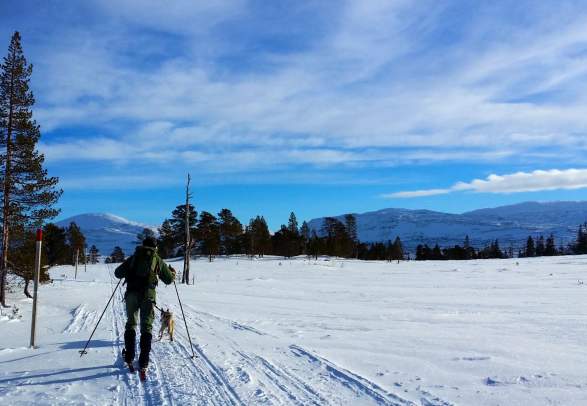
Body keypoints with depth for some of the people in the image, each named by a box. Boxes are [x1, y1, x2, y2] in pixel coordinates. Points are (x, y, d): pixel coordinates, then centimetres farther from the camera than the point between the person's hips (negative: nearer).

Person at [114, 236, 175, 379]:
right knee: (146, 328, 2)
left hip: (131, 294, 2)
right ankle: (143, 364, -6)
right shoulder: (157, 259, 10)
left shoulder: (133, 257, 14)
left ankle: (129, 358, 11)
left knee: (131, 324, 17)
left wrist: (127, 271, 36)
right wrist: (172, 272, 35)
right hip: (148, 296, -2)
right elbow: (168, 279, 14)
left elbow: (118, 273, 15)